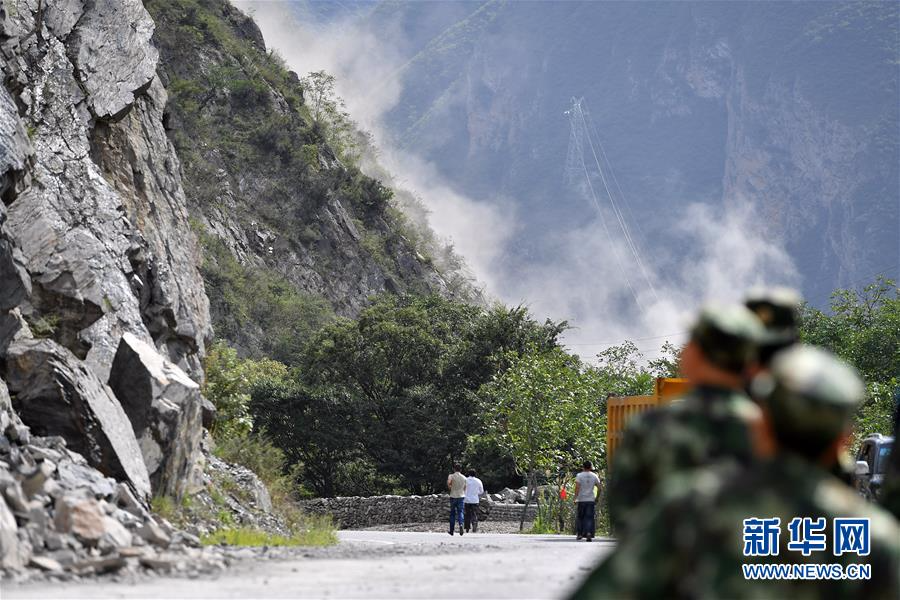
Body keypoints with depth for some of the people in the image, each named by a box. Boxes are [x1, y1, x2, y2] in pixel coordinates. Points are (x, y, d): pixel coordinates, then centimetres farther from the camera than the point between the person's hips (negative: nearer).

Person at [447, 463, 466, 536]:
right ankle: (461, 524, -30)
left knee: (452, 513, 10)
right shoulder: (464, 478, 6)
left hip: (453, 496, -2)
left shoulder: (451, 476, -6)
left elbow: (448, 482, -27)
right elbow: (465, 488, 13)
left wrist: (449, 487, -7)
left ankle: (451, 530, 16)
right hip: (461, 496, 2)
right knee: (460, 512, -1)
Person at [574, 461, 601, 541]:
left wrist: (575, 498, -10)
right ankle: (589, 533, -14)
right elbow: (599, 488, 2)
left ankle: (579, 534, 14)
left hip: (581, 500, -2)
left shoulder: (579, 476, -3)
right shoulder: (594, 476, 5)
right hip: (591, 500, 2)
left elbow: (577, 487, -13)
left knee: (579, 517, 11)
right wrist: (597, 498, 12)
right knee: (589, 518, 1)